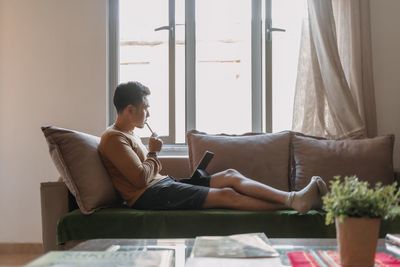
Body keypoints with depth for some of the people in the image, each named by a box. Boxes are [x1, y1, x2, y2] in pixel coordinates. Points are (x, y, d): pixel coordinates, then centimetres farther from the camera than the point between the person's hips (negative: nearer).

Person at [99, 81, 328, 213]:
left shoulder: (129, 133, 21)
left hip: (163, 184, 10)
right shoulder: (114, 138, -12)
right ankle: (290, 204, -19)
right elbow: (141, 178, -19)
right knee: (227, 195, -19)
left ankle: (294, 199, -17)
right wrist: (153, 152, -3)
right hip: (149, 195, -10)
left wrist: (152, 157, 3)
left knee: (230, 175, -7)